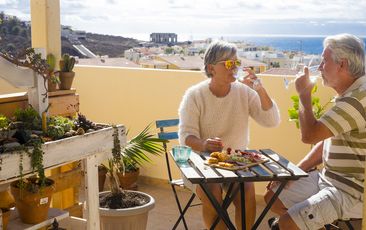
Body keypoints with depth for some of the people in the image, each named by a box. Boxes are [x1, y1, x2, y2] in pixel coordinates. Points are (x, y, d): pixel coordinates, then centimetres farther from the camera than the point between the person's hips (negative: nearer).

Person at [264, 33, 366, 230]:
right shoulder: (347, 96, 11)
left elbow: (309, 135, -26)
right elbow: (326, 141, 16)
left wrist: (304, 95, -11)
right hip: (327, 178, 9)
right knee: (272, 198, 12)